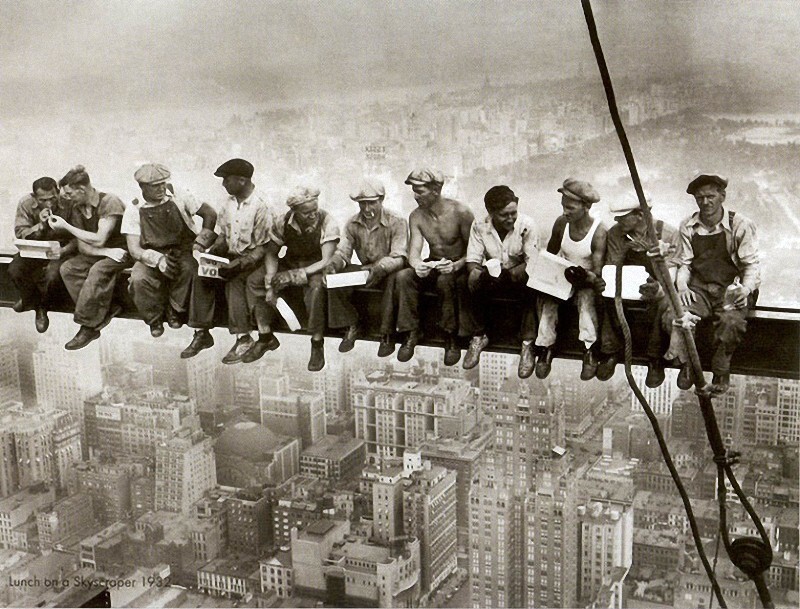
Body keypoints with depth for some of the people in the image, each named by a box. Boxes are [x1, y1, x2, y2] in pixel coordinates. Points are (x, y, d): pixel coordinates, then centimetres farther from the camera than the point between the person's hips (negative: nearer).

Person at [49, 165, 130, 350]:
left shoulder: (110, 202, -19)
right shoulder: (77, 208, 3)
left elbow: (99, 240, -24)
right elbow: (82, 246, -1)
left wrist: (66, 226, -18)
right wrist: (107, 251, -21)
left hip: (122, 253, -7)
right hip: (97, 254, 7)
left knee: (98, 270, -34)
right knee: (67, 268, -17)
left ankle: (88, 326, -26)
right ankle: (104, 311, -20)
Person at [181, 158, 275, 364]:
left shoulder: (261, 206, -15)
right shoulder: (227, 202, 6)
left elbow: (263, 248, -15)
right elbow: (222, 235, 15)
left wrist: (239, 263, -27)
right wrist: (212, 251, -6)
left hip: (253, 259, -6)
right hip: (231, 255, 6)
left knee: (235, 279, -34)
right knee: (201, 275, -18)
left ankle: (243, 337, -27)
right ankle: (202, 333, -14)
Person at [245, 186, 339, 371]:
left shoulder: (327, 223, -22)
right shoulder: (284, 223, -11)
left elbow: (326, 261, -27)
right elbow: (272, 253, -2)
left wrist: (296, 275, -34)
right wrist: (270, 282, -17)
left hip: (316, 267, -5)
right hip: (290, 263, 5)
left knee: (316, 287, -39)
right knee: (254, 281, -15)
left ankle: (317, 344, -25)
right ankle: (265, 337, -3)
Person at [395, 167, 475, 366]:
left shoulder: (460, 212, -16)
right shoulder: (416, 217, -1)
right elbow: (414, 252, -9)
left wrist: (456, 265, -34)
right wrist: (417, 265, -34)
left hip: (458, 267, -4)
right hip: (432, 266, 5)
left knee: (445, 281, -38)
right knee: (403, 276, -25)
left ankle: (451, 337, -23)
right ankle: (412, 332, -15)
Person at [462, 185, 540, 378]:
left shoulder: (527, 225, -16)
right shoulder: (479, 226, -10)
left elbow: (533, 263, -17)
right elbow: (472, 261, -10)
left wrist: (512, 272, -36)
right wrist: (478, 272, -35)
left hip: (517, 275, -2)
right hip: (492, 274, 2)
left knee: (530, 286, -35)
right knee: (474, 280, -31)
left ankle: (527, 344, -27)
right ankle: (479, 336, -13)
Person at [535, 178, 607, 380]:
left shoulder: (598, 231, -18)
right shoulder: (561, 223, -5)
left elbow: (597, 274, -21)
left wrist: (586, 277, -42)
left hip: (586, 280, -4)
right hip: (562, 276, 4)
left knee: (586, 296, -36)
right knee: (546, 296, -27)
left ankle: (589, 351, -33)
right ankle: (545, 349, -23)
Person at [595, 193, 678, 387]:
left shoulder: (668, 233, -13)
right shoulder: (615, 233, -3)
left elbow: (670, 272, -17)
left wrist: (658, 289, -41)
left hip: (656, 286, -3)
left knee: (662, 304, -36)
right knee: (608, 300, -30)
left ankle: (655, 361, -19)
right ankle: (610, 353, -13)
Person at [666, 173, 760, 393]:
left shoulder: (740, 225, -1)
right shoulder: (688, 227, 9)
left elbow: (752, 264, -2)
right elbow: (683, 264, 9)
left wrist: (746, 289, -21)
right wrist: (682, 286, -11)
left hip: (731, 289, -2)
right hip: (699, 288, 2)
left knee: (732, 320, -35)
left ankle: (721, 371, -12)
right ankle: (686, 364, -9)